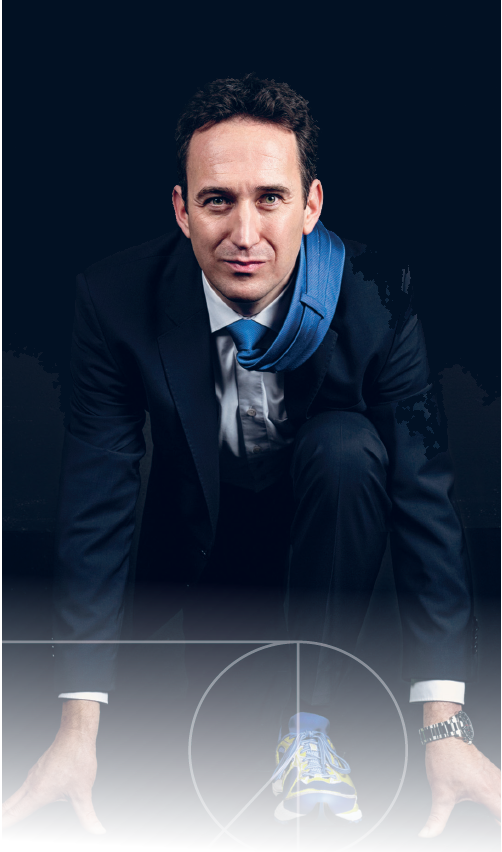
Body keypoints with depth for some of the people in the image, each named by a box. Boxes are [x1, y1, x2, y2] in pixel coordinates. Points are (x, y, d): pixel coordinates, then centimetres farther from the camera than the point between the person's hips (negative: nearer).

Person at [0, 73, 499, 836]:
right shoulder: (118, 301, -27)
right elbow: (96, 507, -26)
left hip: (329, 489, -1)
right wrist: (77, 731, -30)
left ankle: (310, 724, -21)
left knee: (349, 448, -34)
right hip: (205, 513, 2)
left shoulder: (373, 302, -28)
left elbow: (424, 494, -28)